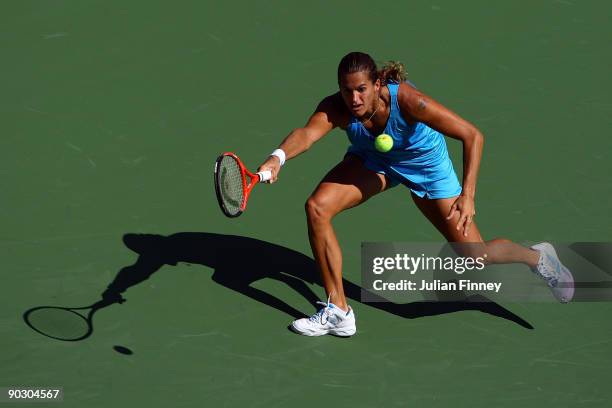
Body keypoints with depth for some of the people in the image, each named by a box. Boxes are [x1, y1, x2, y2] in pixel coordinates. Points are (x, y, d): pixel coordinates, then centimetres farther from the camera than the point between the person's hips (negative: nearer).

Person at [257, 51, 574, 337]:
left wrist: (468, 195, -43)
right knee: (317, 207, -19)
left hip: (425, 165, -3)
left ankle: (536, 257, 31)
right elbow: (307, 133, -52)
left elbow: (473, 136, -36)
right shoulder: (336, 107, -32)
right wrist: (279, 157, -74)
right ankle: (338, 312, -6)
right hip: (372, 161, 3)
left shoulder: (407, 100, -39)